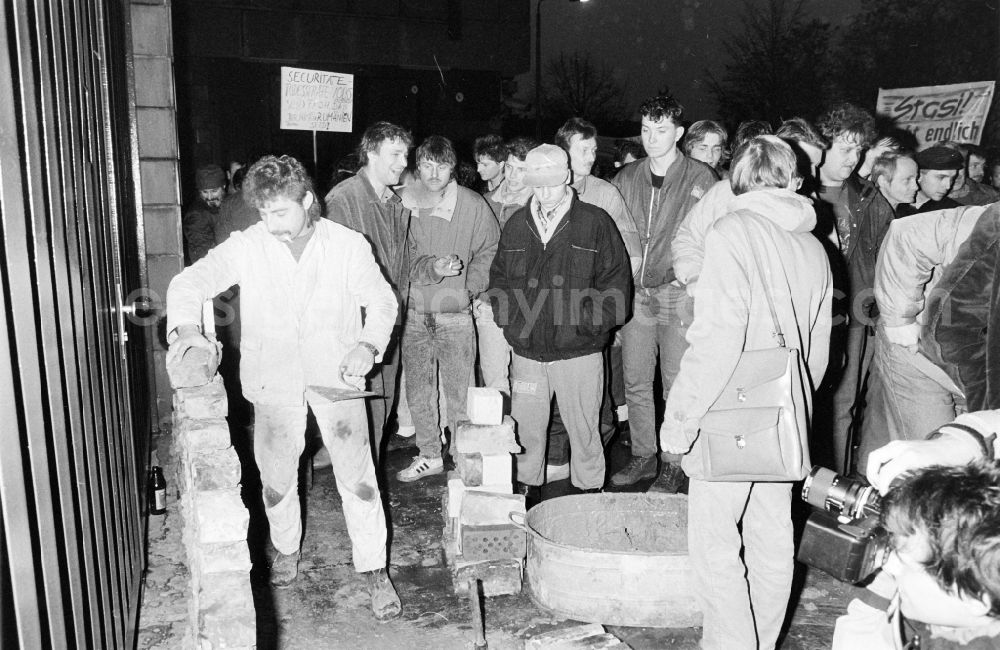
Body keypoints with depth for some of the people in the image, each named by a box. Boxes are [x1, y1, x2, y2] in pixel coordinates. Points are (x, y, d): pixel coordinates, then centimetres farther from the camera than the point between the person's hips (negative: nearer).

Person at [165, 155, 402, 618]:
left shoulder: (348, 245, -7)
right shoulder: (246, 247, -7)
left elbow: (381, 300, -2)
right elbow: (191, 281, -12)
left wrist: (368, 343, -21)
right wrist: (185, 325, -33)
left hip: (336, 374, -1)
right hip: (273, 379, 1)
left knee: (358, 477, -2)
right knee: (276, 477, 13)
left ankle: (374, 569, 15)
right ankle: (286, 550, 41)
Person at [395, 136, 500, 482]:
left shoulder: (472, 204, -6)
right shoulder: (402, 203, -3)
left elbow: (489, 250, 5)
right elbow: (402, 259, -2)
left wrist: (471, 286, -5)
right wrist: (433, 267, -19)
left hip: (455, 313, -3)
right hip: (413, 313, 3)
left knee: (459, 394, 1)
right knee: (418, 391, 13)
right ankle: (429, 455, 30)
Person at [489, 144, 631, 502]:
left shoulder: (595, 222, -2)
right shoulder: (517, 224, 10)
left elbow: (616, 281, -2)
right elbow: (498, 278, 16)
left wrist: (591, 321, -11)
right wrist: (509, 318, 2)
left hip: (578, 351, -3)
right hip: (527, 350, 3)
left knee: (583, 430, 8)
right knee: (525, 429, 11)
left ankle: (589, 495, 24)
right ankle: (527, 489, 29)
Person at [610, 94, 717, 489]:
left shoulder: (701, 179, -1)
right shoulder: (626, 178, 10)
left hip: (679, 295, -4)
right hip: (634, 293, 4)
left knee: (677, 386, 2)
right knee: (636, 383, 9)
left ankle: (676, 462, 16)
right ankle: (643, 457, 23)